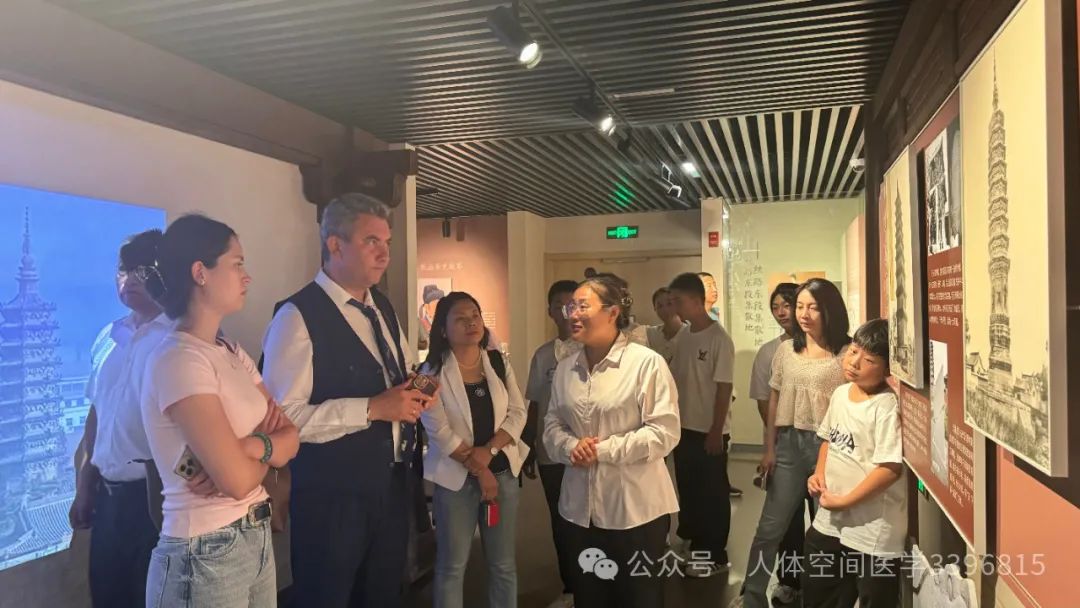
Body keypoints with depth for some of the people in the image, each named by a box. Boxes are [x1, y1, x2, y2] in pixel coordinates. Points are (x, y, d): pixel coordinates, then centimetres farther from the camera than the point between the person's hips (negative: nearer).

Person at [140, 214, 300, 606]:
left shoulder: (231, 353, 8)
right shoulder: (178, 359, -19)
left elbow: (291, 437, 4)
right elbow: (238, 480, -24)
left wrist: (252, 448, -17)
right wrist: (269, 449, -4)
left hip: (257, 539, 8)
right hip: (207, 554, -8)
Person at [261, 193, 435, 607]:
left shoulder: (383, 308, 9)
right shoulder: (297, 317, -17)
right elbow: (284, 416, -23)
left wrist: (417, 391, -3)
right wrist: (373, 408, -26)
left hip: (393, 484, 7)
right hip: (333, 493, -7)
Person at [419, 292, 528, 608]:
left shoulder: (498, 362, 3)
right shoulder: (433, 371, -8)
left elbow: (517, 413, 0)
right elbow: (439, 431, -13)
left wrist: (489, 450, -16)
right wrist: (479, 470, -12)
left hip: (503, 471, 3)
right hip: (456, 476, -3)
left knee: (503, 563, 12)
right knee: (452, 565, 7)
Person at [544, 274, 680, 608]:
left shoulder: (647, 362, -12)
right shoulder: (566, 368, 6)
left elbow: (664, 432, -16)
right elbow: (552, 424, 9)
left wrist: (603, 450, -19)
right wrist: (570, 446, -13)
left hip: (636, 507, -5)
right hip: (582, 506, 5)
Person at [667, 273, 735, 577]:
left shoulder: (719, 338, -14)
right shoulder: (683, 336, 5)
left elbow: (724, 388, -14)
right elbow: (676, 380, 9)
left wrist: (716, 432, -15)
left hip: (710, 432, -7)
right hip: (685, 428, 7)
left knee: (713, 494, 5)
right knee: (689, 491, 15)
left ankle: (715, 556, 18)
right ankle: (695, 548, 29)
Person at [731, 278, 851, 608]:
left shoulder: (846, 353, -6)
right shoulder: (786, 349, 7)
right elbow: (774, 401, 9)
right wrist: (769, 449, 7)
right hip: (789, 442, 3)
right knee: (770, 526, 6)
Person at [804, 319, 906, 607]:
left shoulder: (886, 406, -20)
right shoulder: (840, 393, 4)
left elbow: (890, 468, -25)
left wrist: (843, 501, -19)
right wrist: (819, 474, 2)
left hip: (872, 532, -7)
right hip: (830, 521, 8)